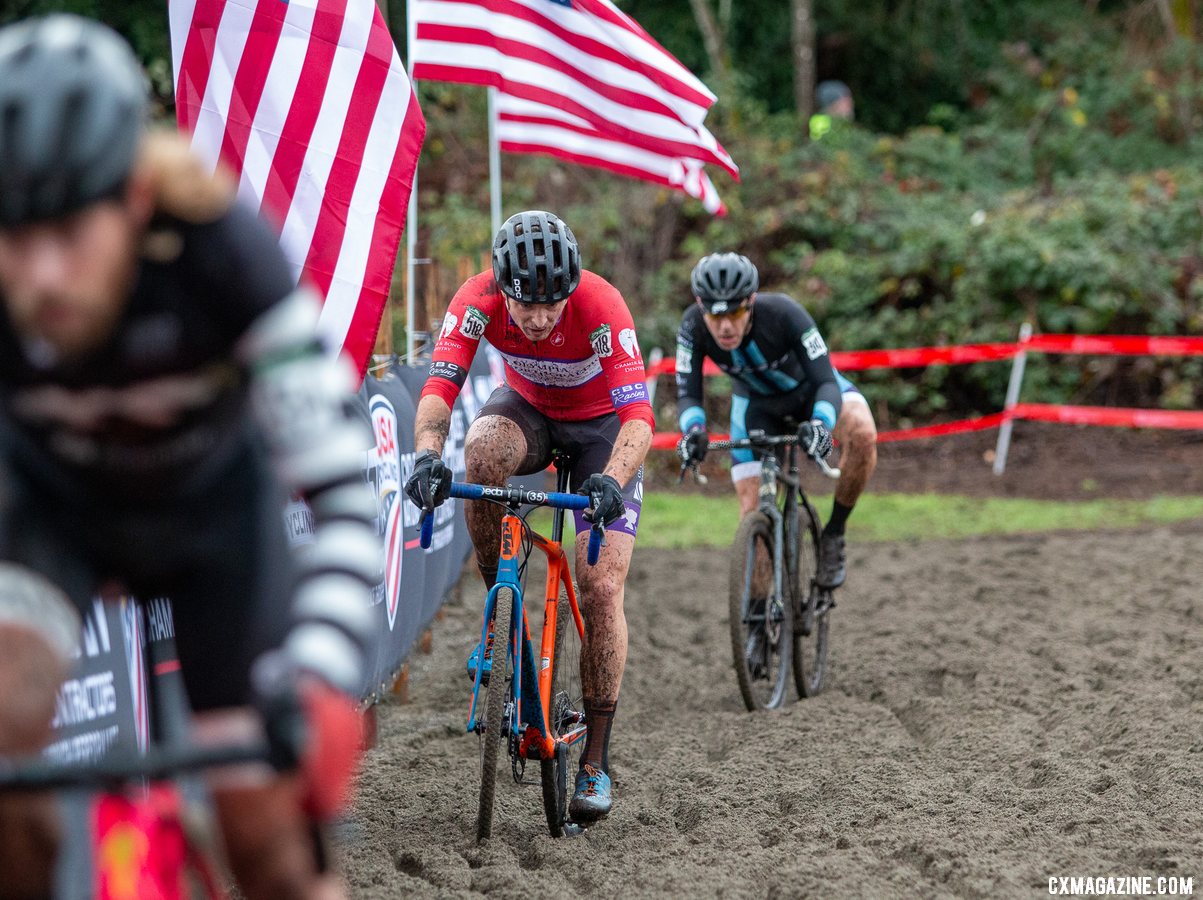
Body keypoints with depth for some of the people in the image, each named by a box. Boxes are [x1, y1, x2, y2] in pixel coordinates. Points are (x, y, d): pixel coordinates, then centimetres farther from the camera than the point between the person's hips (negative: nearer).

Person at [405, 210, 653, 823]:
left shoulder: (601, 308, -35)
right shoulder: (479, 300, -29)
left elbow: (638, 415, -41)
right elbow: (439, 386, -34)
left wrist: (612, 481, -58)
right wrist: (428, 454, -54)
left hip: (601, 425, -2)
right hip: (527, 409, 2)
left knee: (601, 589, -13)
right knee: (482, 451, -36)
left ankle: (596, 760, -3)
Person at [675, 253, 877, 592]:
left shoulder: (782, 313, -37)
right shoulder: (694, 326, -30)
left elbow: (827, 382, -39)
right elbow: (688, 395, -27)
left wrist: (820, 424, -59)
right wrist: (694, 430, -50)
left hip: (808, 386, -2)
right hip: (756, 402, 2)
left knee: (862, 434, -34)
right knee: (753, 514, -10)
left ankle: (834, 534, -14)